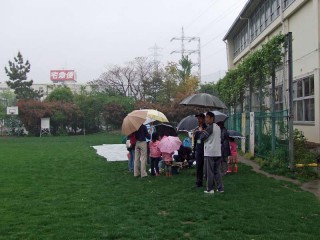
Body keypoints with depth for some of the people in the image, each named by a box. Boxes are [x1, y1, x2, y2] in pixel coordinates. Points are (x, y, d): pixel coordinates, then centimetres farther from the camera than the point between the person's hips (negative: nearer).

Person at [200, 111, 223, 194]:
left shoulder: (210, 127, -13)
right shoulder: (218, 127, 14)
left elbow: (202, 137, -11)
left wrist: (203, 132, 5)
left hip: (209, 153, -8)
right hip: (218, 152, 8)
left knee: (210, 172, -1)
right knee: (217, 171, 13)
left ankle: (210, 189, 3)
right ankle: (220, 188, 12)